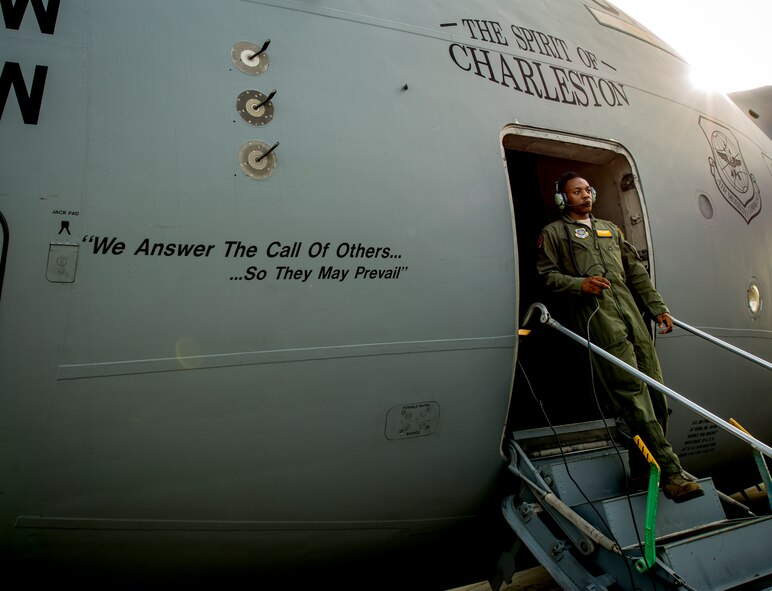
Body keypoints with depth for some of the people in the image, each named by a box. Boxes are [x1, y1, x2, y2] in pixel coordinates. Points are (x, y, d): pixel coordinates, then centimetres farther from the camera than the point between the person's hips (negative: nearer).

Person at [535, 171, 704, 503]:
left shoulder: (610, 229, 30)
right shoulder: (553, 233, 13)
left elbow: (636, 272, 26)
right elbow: (547, 275, 2)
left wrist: (658, 308, 19)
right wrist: (580, 284, -15)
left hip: (631, 313, 7)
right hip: (596, 317, -6)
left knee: (655, 389, 0)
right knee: (634, 392, -14)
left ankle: (642, 469, 12)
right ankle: (670, 473, -13)